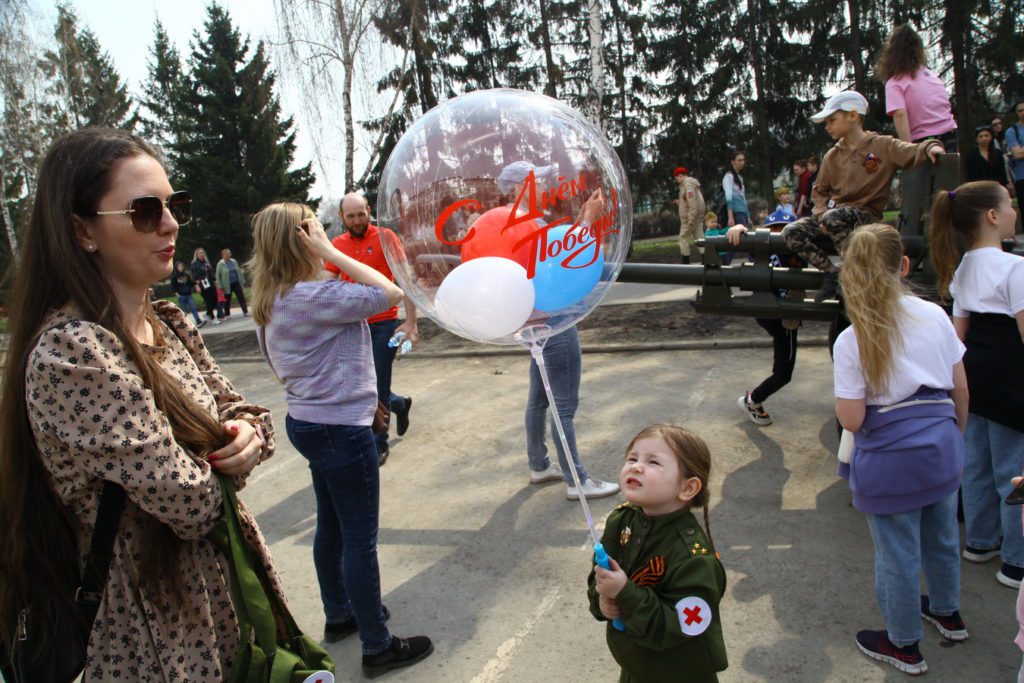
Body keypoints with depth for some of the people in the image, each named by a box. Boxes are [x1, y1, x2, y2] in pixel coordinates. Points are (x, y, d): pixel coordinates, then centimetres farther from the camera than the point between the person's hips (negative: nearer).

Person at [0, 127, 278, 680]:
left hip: (229, 584, 7)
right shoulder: (69, 351, -24)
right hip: (163, 632, -7)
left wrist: (249, 433, -14)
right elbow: (189, 501, -25)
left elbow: (237, 408, 9)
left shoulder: (168, 323, 2)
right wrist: (227, 455, -5)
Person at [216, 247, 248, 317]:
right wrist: (220, 286, -12)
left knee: (241, 297, 1)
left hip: (236, 283, 4)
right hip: (227, 285, -3)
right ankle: (227, 314, 18)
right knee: (227, 300, 7)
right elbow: (218, 276, -7)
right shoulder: (220, 264, -9)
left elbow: (239, 272, 12)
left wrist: (242, 281, 10)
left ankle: (245, 311, 8)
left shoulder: (234, 261, 5)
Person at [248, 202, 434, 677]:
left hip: (309, 421, 10)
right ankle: (377, 647, 15)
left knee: (331, 526, 22)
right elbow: (390, 294, -21)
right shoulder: (313, 296, -23)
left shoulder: (274, 300, 7)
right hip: (340, 428, -9)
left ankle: (339, 615, 39)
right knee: (360, 538, 2)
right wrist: (331, 253, -18)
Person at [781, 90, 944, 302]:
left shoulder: (882, 146, 0)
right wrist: (822, 215, -2)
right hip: (835, 213, 5)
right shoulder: (833, 155, 12)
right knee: (792, 232, -18)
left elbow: (913, 153, -10)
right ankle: (831, 274, -11)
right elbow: (820, 191, 15)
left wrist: (930, 147, -33)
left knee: (834, 217, -38)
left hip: (867, 217, -5)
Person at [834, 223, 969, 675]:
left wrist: (843, 394, 3)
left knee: (897, 553, 13)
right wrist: (956, 433, 19)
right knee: (942, 536, 27)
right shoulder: (936, 316, -5)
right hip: (941, 445, 5)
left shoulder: (852, 341, -18)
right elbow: (960, 390, 3)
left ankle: (903, 645, 33)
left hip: (889, 457, -5)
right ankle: (946, 612, 53)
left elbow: (851, 419, -17)